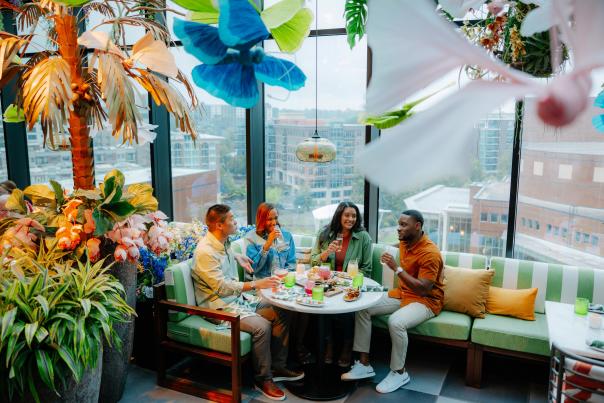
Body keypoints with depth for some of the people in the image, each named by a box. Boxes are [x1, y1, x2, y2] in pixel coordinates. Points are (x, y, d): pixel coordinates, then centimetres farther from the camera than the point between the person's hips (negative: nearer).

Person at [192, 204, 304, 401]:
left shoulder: (223, 242, 7)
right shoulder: (205, 251, -22)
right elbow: (221, 286, -26)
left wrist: (236, 257, 18)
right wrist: (255, 284, -28)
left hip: (238, 297, 9)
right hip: (220, 305, -9)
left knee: (280, 313, -1)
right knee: (261, 326, -28)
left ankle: (278, 366, 10)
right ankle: (263, 378, -8)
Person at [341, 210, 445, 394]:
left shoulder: (430, 253, -22)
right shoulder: (405, 242, 2)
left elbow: (423, 289, -29)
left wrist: (397, 268, -31)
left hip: (425, 300, -8)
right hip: (401, 294, 8)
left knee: (396, 322, -36)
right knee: (362, 308, -9)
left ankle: (399, 372, -11)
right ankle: (364, 364, -4)